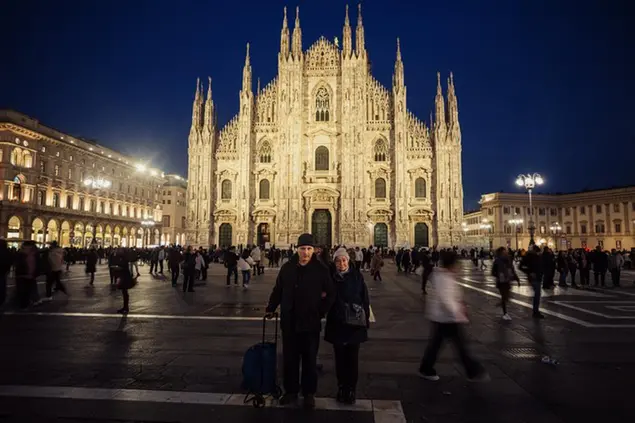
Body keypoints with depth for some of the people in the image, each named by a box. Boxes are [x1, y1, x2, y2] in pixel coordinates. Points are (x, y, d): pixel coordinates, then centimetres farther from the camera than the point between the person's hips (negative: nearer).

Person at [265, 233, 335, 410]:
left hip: (311, 323, -2)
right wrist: (270, 309, 10)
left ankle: (309, 393, 25)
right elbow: (277, 290, 10)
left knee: (309, 360, 9)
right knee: (289, 359, 12)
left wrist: (321, 312, -3)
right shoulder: (287, 268, 0)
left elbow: (330, 294, 0)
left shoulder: (321, 269, -7)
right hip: (289, 322, 2)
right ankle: (291, 391, 29)